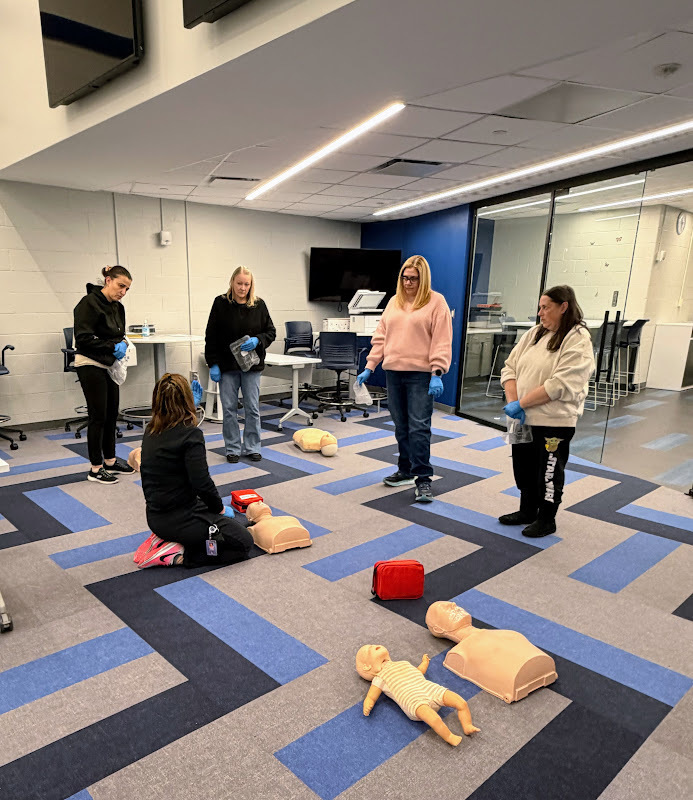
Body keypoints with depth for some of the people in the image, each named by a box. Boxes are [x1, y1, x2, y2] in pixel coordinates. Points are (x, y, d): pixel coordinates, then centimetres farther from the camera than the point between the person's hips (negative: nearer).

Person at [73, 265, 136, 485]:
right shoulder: (89, 303, -15)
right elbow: (83, 338, -20)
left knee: (112, 414, 13)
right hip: (91, 366, -8)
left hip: (109, 366, 8)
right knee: (98, 417, -3)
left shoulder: (117, 308, 9)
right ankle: (96, 468, 8)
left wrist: (122, 344, -3)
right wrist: (112, 347, -19)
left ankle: (110, 460, 27)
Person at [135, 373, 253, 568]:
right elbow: (201, 482, -23)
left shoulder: (150, 433, 1)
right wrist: (220, 508, -6)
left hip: (155, 518, 8)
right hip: (181, 519, -8)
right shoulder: (190, 434, -21)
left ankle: (164, 540, 10)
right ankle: (178, 555, -7)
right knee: (244, 542, 5)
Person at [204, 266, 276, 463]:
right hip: (227, 365, -1)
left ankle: (252, 447, 18)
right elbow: (211, 337, -2)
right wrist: (212, 364, -7)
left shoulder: (259, 305, 1)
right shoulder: (221, 303, -2)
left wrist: (257, 341, -15)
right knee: (229, 408, 5)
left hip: (252, 365, 1)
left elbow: (271, 332, 6)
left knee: (252, 408, 5)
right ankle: (232, 449, 17)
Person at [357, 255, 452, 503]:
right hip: (393, 372, 6)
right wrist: (369, 367, 10)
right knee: (401, 426, 13)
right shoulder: (394, 302, 15)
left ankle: (423, 478, 0)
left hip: (420, 374, -5)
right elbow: (381, 336, 15)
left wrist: (437, 374, -15)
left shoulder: (436, 302, -2)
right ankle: (406, 471, 26)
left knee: (418, 426, -8)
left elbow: (442, 341, -8)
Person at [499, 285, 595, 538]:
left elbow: (560, 384, -22)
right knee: (524, 468, 18)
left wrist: (521, 403, -20)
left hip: (554, 422, -7)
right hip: (524, 420, 7)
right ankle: (527, 511, 37)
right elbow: (510, 367, 5)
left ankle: (546, 520, 25)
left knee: (548, 473, 7)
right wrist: (512, 401, -10)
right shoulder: (534, 333, 9)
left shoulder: (578, 340, -13)